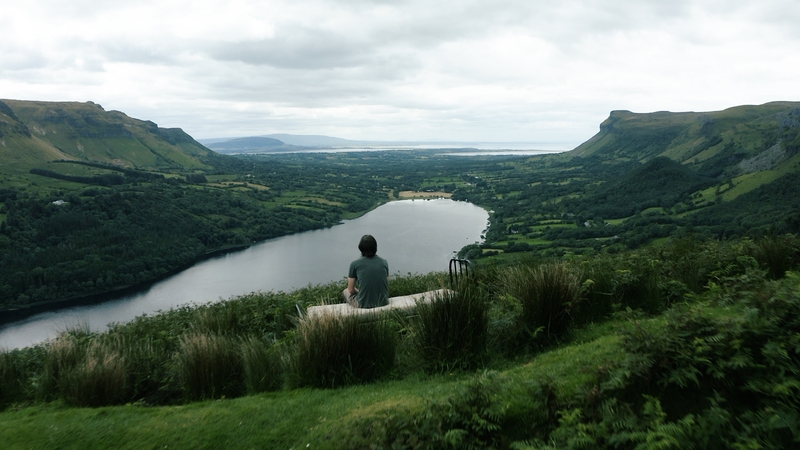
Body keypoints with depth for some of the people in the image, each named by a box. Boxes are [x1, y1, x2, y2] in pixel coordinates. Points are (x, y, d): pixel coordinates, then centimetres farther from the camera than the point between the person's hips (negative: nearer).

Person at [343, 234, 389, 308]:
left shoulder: (355, 264, -9)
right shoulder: (384, 262, 0)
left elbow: (351, 289, -3)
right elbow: (387, 285, 10)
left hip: (364, 305, -4)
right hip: (383, 302, 4)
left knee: (346, 291, 29)